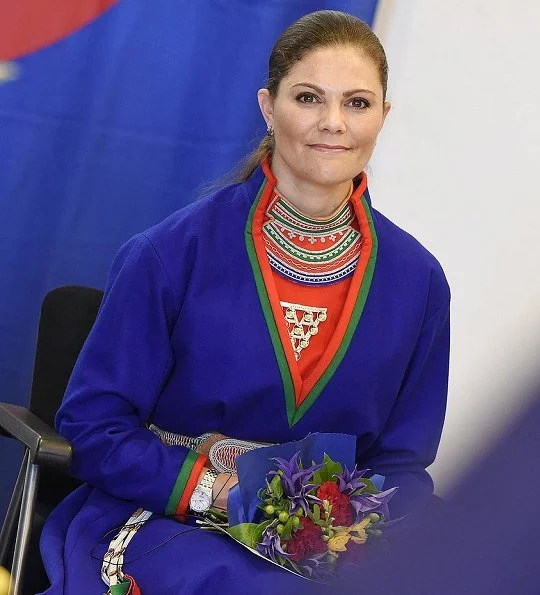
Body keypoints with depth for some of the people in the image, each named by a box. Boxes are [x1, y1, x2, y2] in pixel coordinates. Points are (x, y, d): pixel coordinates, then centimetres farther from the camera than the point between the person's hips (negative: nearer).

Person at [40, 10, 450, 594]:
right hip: (161, 520, -3)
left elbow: (402, 460, 11)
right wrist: (213, 489, -16)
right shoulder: (171, 254, -6)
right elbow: (92, 422, -2)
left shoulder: (417, 280, 5)